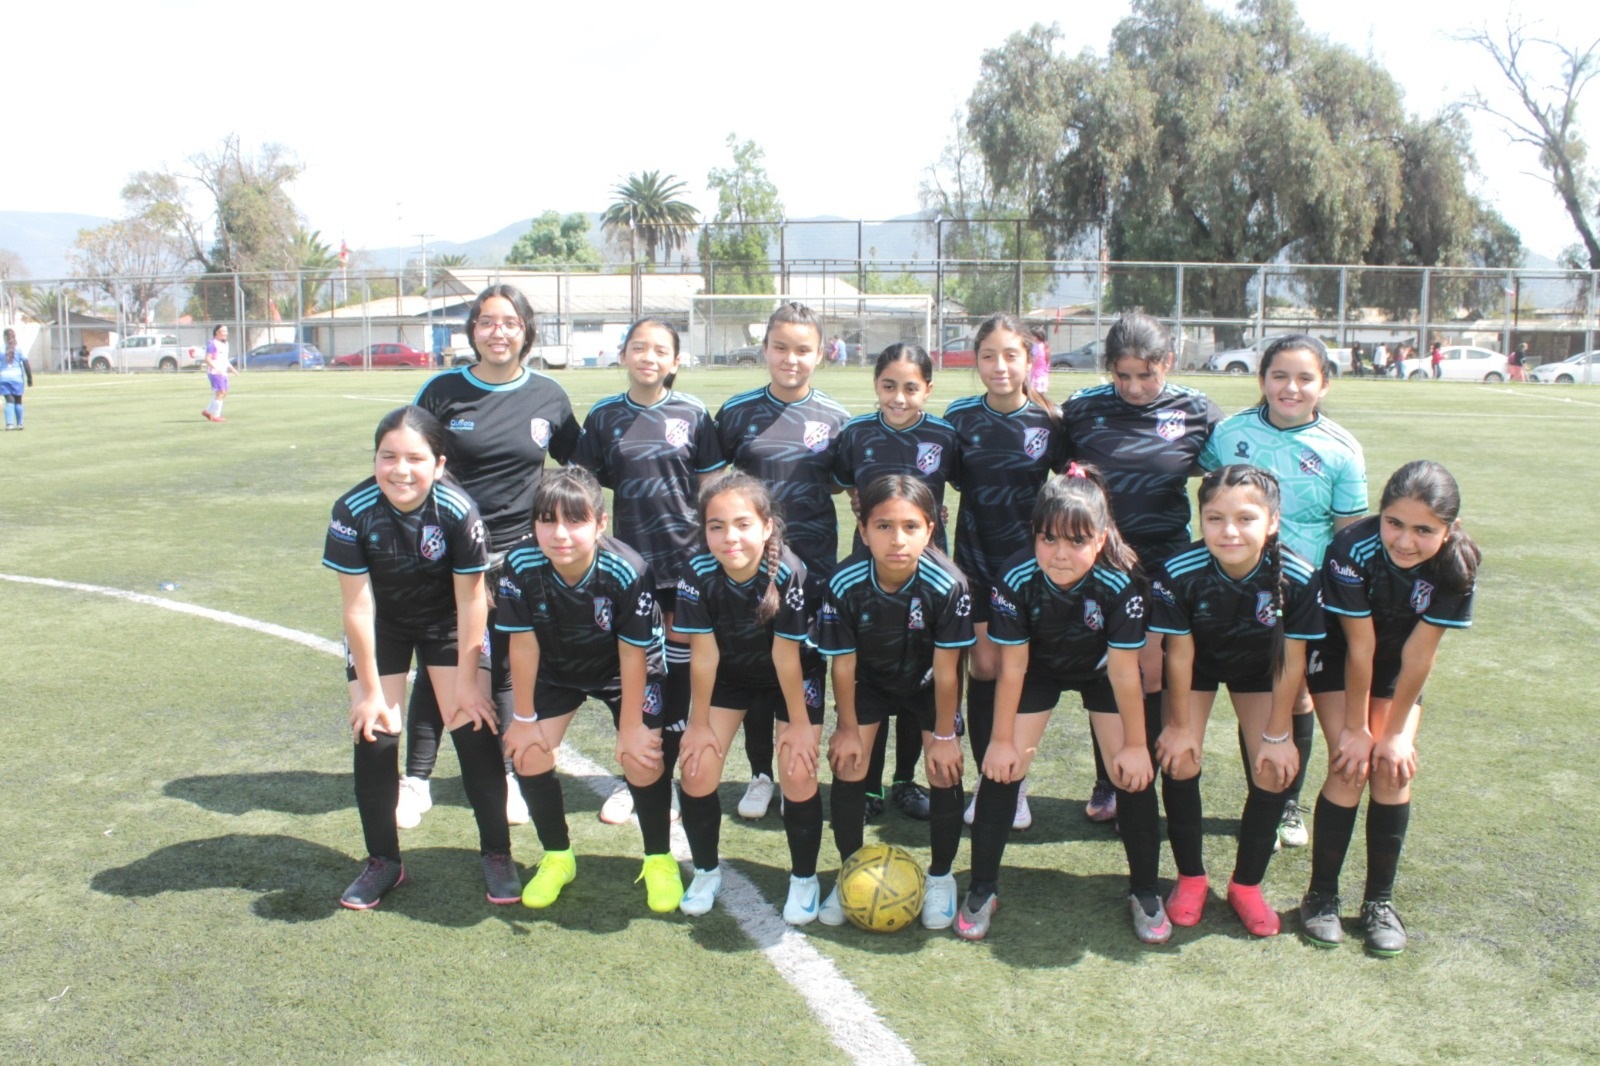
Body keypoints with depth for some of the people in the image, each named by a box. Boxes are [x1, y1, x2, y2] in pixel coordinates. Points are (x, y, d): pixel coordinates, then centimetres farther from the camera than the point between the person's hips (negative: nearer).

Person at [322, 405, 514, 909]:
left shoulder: (459, 511, -29)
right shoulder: (353, 511, -27)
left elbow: (470, 601, -18)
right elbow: (358, 607, -18)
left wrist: (466, 680, -12)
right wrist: (370, 690, -12)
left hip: (446, 623, -1)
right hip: (381, 627, 1)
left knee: (474, 727, -8)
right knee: (374, 734, -4)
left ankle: (496, 854, 9)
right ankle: (383, 861, 15)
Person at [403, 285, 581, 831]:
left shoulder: (549, 396, 0)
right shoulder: (442, 391, -3)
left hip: (521, 554, 1)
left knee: (507, 669, 11)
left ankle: (507, 776, 25)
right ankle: (416, 781, 21)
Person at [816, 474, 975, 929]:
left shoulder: (947, 584, -35)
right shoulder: (844, 584, -32)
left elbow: (945, 669, -22)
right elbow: (843, 664, -16)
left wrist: (944, 734, -12)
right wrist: (848, 728, -7)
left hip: (928, 682, -1)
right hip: (869, 680, 1)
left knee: (945, 773, -7)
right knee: (847, 768, -5)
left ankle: (940, 877, 17)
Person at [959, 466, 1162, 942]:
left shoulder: (1120, 580, -34)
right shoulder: (1017, 577, -32)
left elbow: (1124, 671, -24)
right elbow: (1012, 665, -20)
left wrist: (1135, 743, -15)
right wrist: (1002, 739, -13)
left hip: (1101, 670, 0)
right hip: (1039, 668, 1)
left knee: (1134, 775, -7)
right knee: (1002, 768, -8)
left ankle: (1145, 893, 15)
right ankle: (981, 891, 8)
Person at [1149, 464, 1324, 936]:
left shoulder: (1298, 577, -33)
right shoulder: (1179, 573, -34)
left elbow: (1291, 661, -19)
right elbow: (1179, 653, -20)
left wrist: (1277, 734, -11)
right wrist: (1179, 724, -10)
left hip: (1258, 668, 1)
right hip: (1198, 663, -1)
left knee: (1274, 772, -6)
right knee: (1179, 762, -10)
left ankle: (1247, 884, 16)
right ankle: (1190, 878, 13)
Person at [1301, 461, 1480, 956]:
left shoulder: (1457, 565, -26)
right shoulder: (1353, 550, -34)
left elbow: (1418, 655, -20)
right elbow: (1360, 647, -26)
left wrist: (1396, 732, -14)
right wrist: (1354, 728, -16)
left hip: (1399, 666, 2)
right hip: (1339, 655, -2)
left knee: (1393, 768, -9)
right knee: (1351, 766, -13)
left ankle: (1379, 901, 8)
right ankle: (1320, 895, 3)